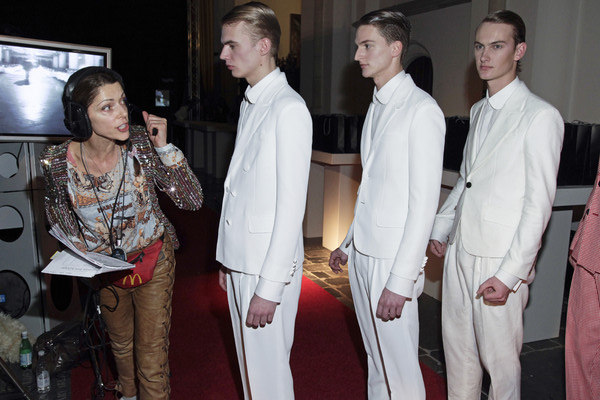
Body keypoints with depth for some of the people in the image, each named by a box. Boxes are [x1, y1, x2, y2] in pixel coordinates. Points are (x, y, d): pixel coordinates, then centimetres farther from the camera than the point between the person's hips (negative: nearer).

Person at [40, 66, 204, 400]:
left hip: (152, 261, -2)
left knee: (152, 357, 4)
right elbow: (56, 210, 2)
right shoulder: (57, 162, -21)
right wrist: (78, 249, -12)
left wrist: (164, 148, -32)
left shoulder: (141, 144, -23)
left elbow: (192, 200, -22)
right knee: (120, 342, 29)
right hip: (102, 268, 3)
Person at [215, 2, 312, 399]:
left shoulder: (288, 108, -14)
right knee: (248, 365, 20)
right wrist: (229, 261, 15)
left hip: (269, 266, -8)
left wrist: (269, 287, -18)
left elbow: (291, 206, -18)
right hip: (240, 260, 8)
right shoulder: (249, 104, 12)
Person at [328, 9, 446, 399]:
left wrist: (401, 281, -18)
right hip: (362, 254, 8)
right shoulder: (377, 107, 13)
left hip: (392, 261, -8)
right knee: (376, 362, 19)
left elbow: (424, 203, -17)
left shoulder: (421, 110, -13)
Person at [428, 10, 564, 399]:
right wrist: (441, 228, 18)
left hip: (500, 262, -7)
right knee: (457, 347, 17)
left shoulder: (541, 116, -12)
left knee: (500, 357, 7)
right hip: (459, 250, 7)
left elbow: (539, 204, -15)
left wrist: (511, 274, -17)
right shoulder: (479, 110, 12)